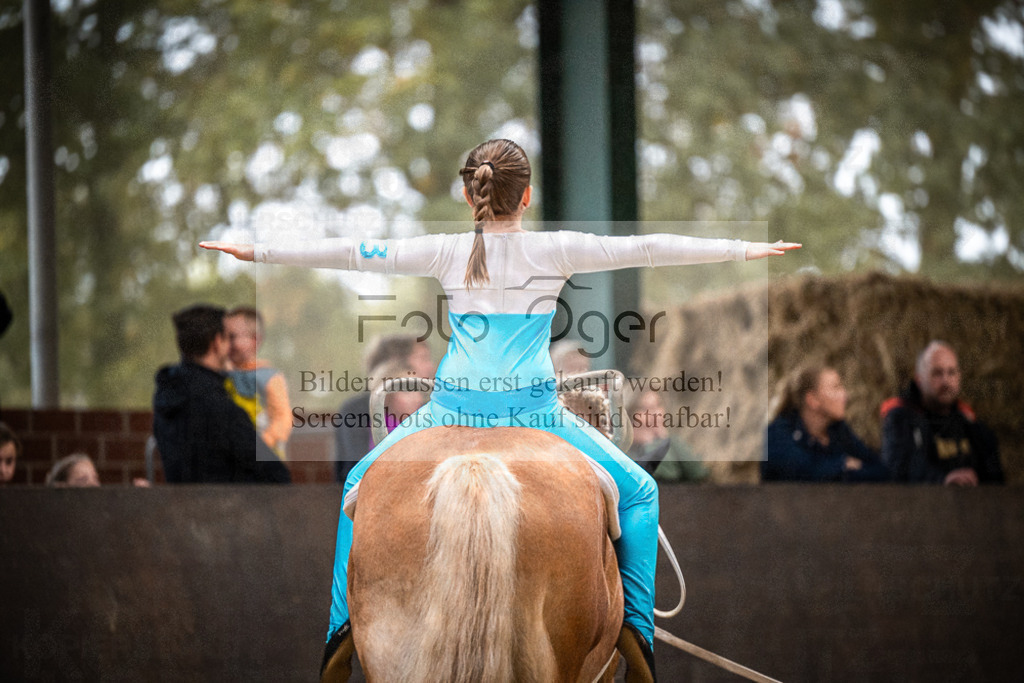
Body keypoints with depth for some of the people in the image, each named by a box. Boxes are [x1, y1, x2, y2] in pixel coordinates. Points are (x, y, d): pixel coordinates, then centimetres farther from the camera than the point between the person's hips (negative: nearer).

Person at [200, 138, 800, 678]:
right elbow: (644, 249, 3)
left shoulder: (446, 253, 5)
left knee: (362, 482, 24)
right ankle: (637, 625, 3)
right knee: (638, 491, 16)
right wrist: (743, 250, 9)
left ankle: (346, 619, 13)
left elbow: (356, 253, 8)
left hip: (454, 409, 2)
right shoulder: (555, 250, 2)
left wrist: (260, 252, 16)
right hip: (532, 408, -1)